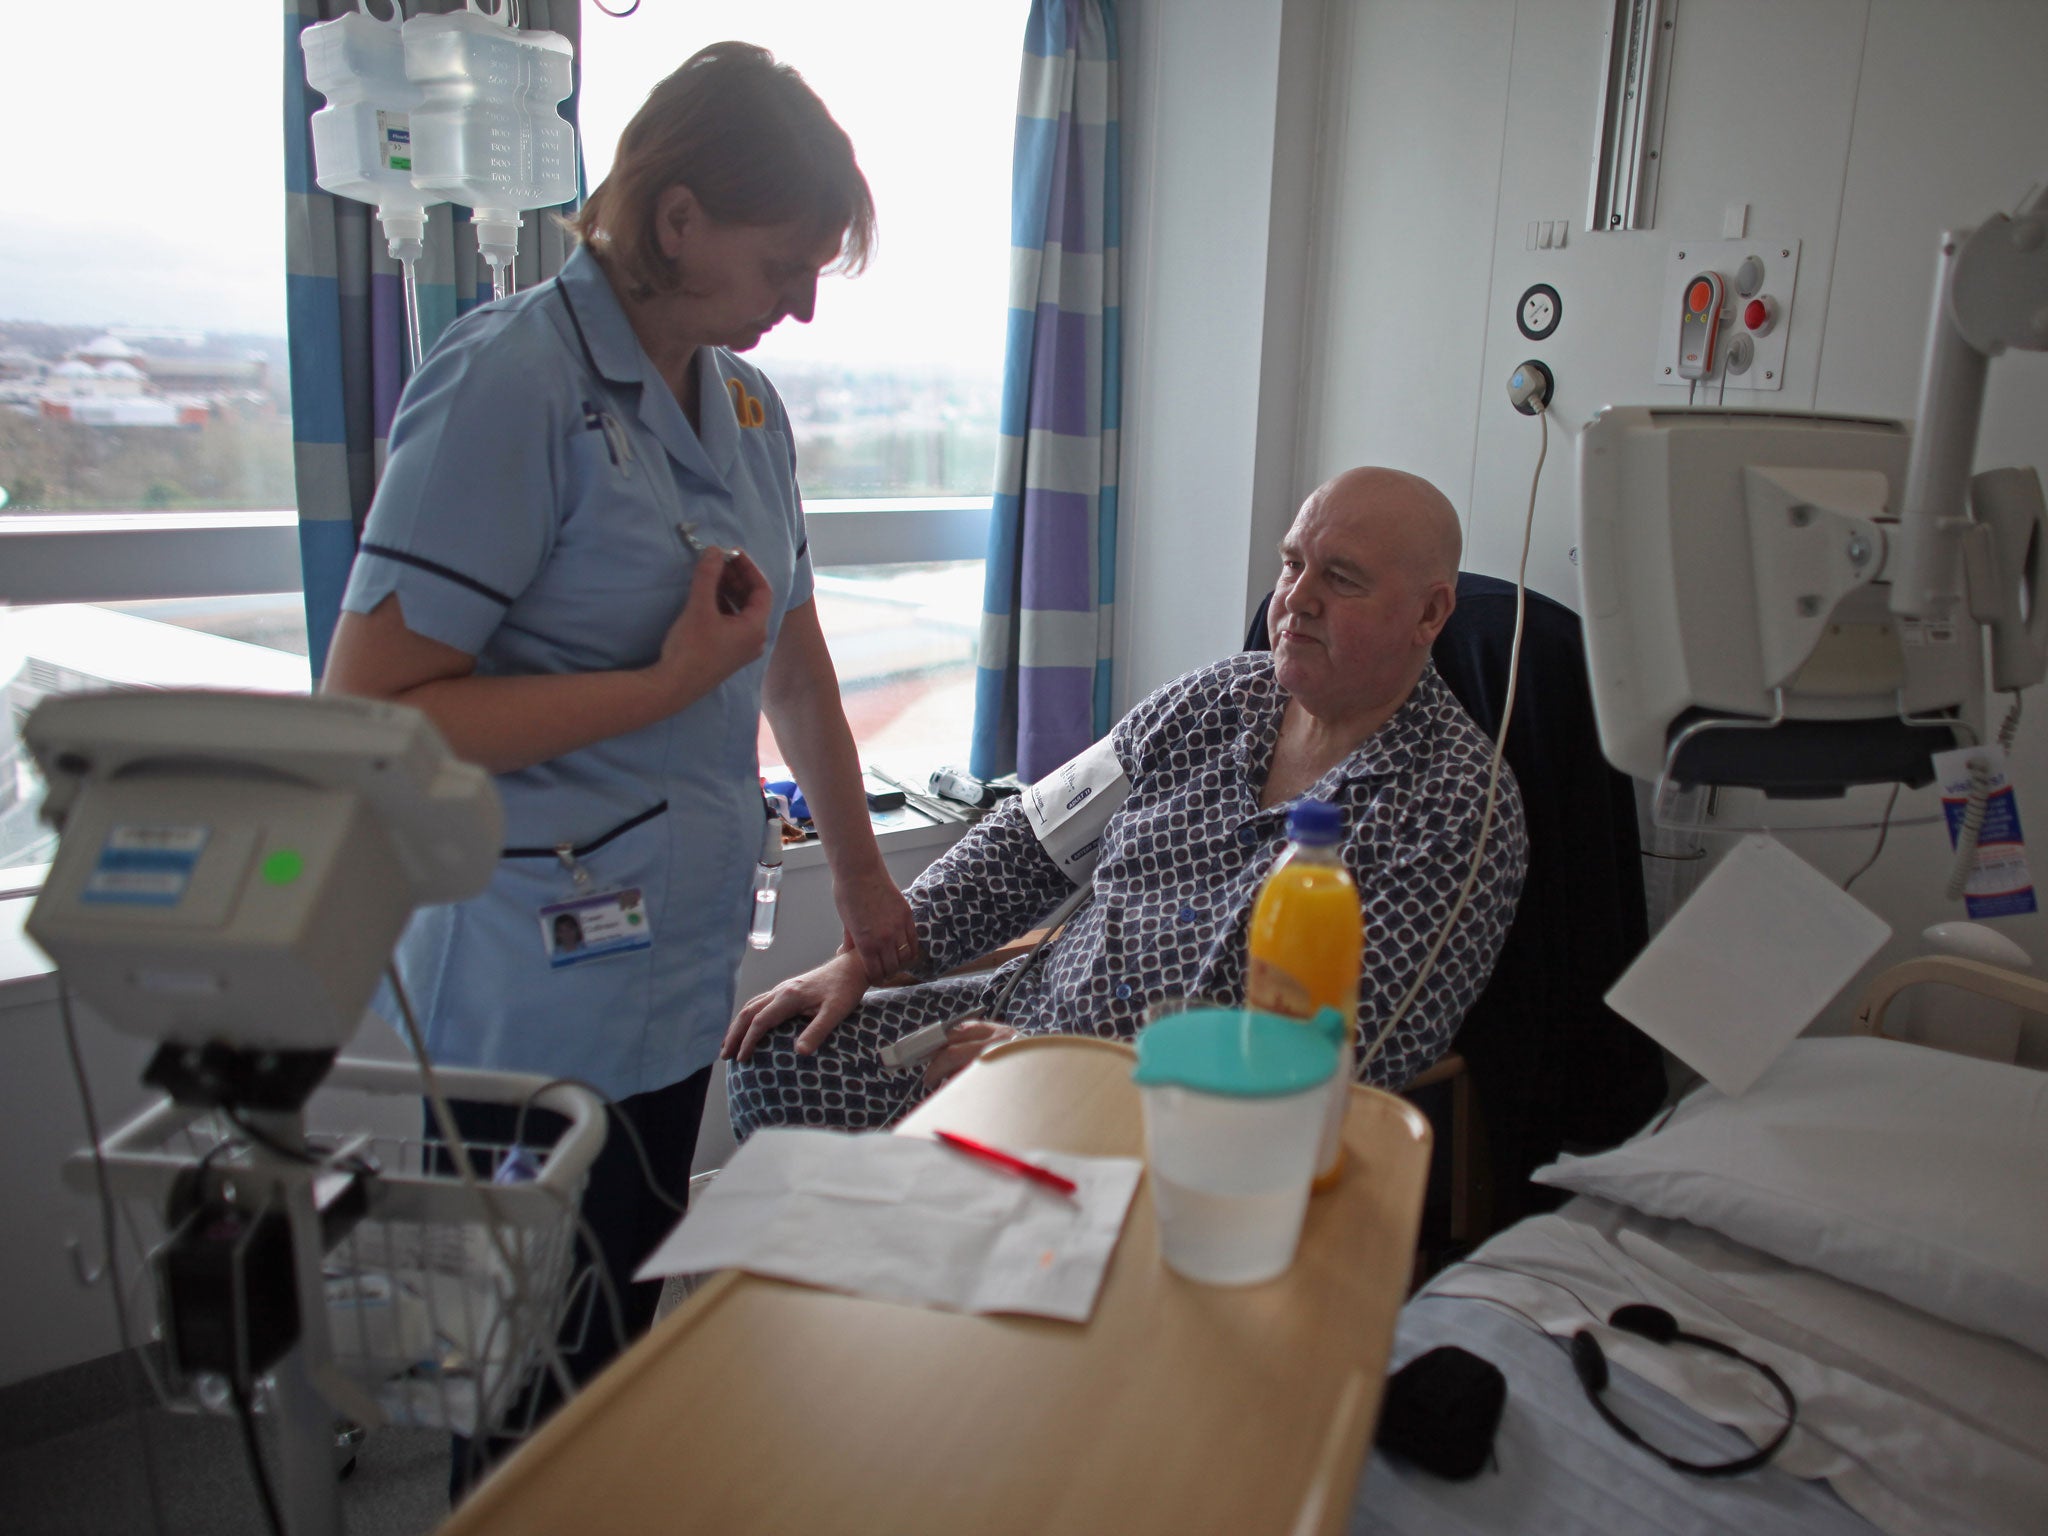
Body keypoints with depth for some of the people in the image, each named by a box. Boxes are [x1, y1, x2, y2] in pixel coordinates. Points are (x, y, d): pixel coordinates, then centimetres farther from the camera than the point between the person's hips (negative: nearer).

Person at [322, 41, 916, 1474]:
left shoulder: (746, 404, 9)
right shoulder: (512, 386, -15)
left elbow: (794, 660, 18)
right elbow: (363, 715, -19)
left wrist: (862, 876, 23)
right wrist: (669, 683, -19)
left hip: (683, 973, 7)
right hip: (545, 995, -7)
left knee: (629, 1347, 21)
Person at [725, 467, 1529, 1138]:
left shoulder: (1463, 808, -13)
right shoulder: (1213, 700, 6)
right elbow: (1029, 838, 10)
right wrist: (867, 957, 0)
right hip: (1033, 1008, 6)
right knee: (780, 1059, -2)